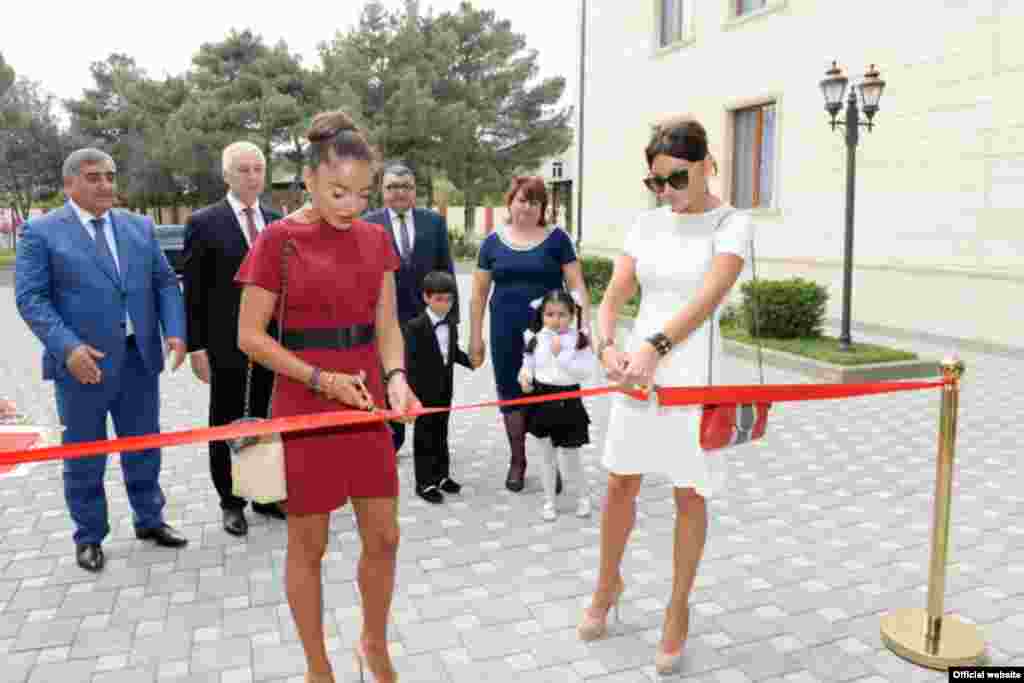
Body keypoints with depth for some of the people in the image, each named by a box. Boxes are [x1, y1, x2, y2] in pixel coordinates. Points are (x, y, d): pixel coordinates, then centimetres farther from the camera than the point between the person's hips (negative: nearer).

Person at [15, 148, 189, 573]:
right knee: (84, 456, 9)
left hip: (139, 358, 4)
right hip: (83, 361, -3)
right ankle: (88, 536, 26)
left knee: (144, 445, 14)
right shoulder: (42, 232, -3)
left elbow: (165, 283, 8)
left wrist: (175, 331, -7)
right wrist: (68, 348, -21)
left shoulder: (140, 227, 10)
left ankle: (149, 519, 32)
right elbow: (30, 297, -9)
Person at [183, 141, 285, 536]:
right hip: (226, 343, -3)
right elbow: (194, 291, -6)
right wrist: (196, 346, -10)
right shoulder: (204, 222, -4)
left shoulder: (276, 222, 9)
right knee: (226, 424, 9)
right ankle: (231, 503, 23)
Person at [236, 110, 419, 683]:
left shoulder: (376, 239, 5)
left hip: (366, 403, 5)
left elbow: (387, 325, 6)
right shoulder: (278, 239, -9)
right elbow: (250, 335, -8)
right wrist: (322, 379, -17)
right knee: (308, 546, 9)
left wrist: (396, 377, -13)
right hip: (304, 406, -4)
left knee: (384, 537, 11)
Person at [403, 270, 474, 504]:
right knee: (424, 437, 3)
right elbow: (411, 362, -17)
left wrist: (471, 361, 3)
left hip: (445, 390, 6)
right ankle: (425, 482, 11)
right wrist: (412, 392, -21)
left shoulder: (451, 325, 7)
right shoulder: (415, 326, -15)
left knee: (441, 434, 17)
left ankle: (441, 475, 30)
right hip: (424, 391, -6)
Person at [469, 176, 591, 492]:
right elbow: (479, 292, 9)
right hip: (506, 334, 2)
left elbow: (576, 285, 0)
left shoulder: (556, 238, 1)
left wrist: (584, 324, -11)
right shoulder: (493, 241, 7)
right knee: (511, 394, 8)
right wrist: (476, 336, 6)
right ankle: (517, 461, 25)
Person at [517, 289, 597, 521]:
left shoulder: (580, 340, -9)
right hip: (542, 400, 3)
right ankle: (549, 501, 28)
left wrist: (561, 355, -23)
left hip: (568, 402, -2)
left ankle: (583, 497, 31)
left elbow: (587, 371, -17)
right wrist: (525, 375, -10)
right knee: (548, 456, 14)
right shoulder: (536, 339, -1)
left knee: (570, 458, 6)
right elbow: (528, 362, 11)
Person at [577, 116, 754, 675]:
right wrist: (606, 344, -19)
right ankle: (608, 584, 37)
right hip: (637, 369, 4)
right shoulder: (647, 224, 7)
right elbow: (614, 294, 1)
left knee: (688, 496, 9)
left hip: (695, 376, -4)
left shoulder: (732, 224, -7)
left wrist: (656, 346, -38)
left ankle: (678, 608, 29)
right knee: (620, 484, 13)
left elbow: (707, 298, -23)